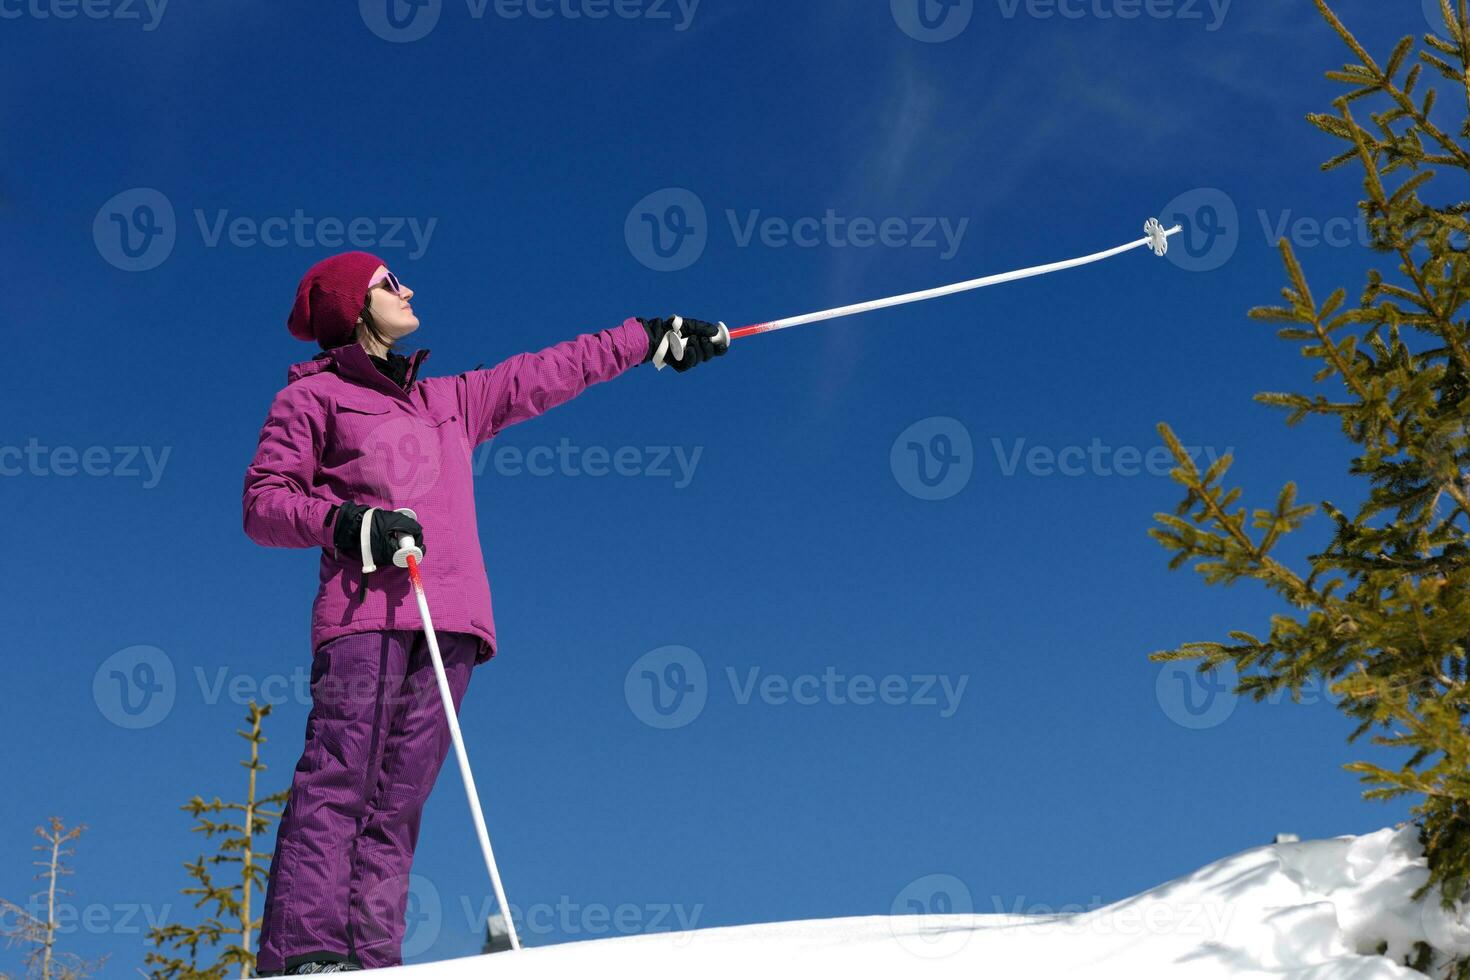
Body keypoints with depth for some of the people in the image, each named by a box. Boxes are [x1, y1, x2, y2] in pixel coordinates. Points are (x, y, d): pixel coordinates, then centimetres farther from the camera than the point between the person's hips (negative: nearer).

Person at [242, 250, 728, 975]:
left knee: (398, 796, -6)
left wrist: (652, 339, 40)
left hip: (448, 620, 5)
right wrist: (352, 524, -11)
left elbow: (548, 373, 38)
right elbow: (263, 504, 6)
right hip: (367, 608, -5)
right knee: (339, 779, -18)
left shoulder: (450, 401, 32)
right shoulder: (312, 395, 15)